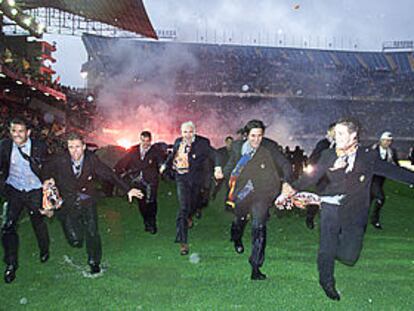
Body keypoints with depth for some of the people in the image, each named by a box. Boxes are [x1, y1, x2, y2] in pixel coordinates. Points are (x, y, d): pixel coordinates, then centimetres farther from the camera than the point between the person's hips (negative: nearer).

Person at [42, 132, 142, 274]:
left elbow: (109, 175, -12)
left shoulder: (91, 159, -13)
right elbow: (47, 168, 11)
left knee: (92, 234, -4)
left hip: (87, 202, 0)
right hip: (68, 204, 0)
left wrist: (127, 190, -18)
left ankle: (94, 262, 24)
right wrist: (48, 179, -7)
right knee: (75, 240, -6)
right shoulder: (60, 160, -12)